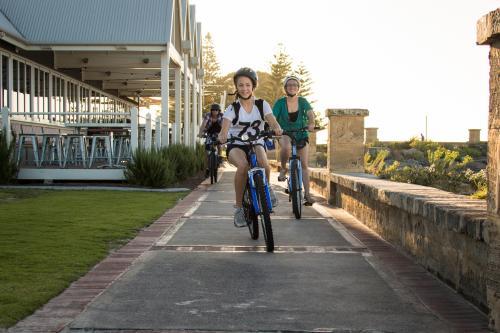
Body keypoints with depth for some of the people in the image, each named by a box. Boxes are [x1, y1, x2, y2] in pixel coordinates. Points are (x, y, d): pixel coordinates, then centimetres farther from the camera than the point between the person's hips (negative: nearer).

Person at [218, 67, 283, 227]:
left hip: (256, 144, 1)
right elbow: (225, 125, -19)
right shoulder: (232, 108, -4)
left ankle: (266, 187, 1)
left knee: (264, 164, -34)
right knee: (243, 165, -35)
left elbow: (271, 120, -14)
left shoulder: (262, 104, 1)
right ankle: (239, 207, -22)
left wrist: (277, 128, -39)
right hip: (236, 145, -1)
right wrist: (222, 135, -43)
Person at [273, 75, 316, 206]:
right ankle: (283, 169, -9)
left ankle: (307, 193, 1)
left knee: (304, 164, -5)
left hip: (301, 135, 2)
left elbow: (310, 112, -22)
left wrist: (311, 123, -44)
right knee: (286, 148, -37)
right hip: (285, 134, -2)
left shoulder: (302, 101, -5)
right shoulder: (280, 102, -8)